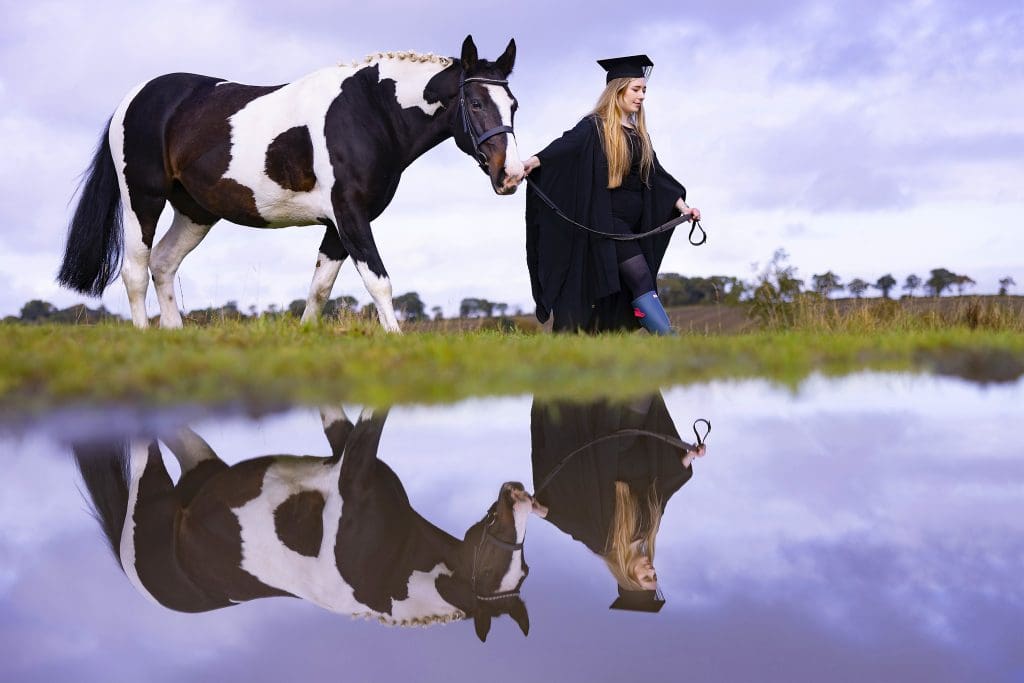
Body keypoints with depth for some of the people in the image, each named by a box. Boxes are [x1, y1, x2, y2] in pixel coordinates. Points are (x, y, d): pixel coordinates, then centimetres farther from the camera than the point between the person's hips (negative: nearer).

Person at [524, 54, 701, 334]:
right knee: (642, 280, -16)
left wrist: (681, 206, 10)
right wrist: (534, 161, -40)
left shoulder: (638, 134, 17)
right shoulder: (595, 127, -5)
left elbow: (655, 175, 19)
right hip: (605, 220, -8)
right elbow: (565, 145, -22)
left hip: (631, 225, 8)